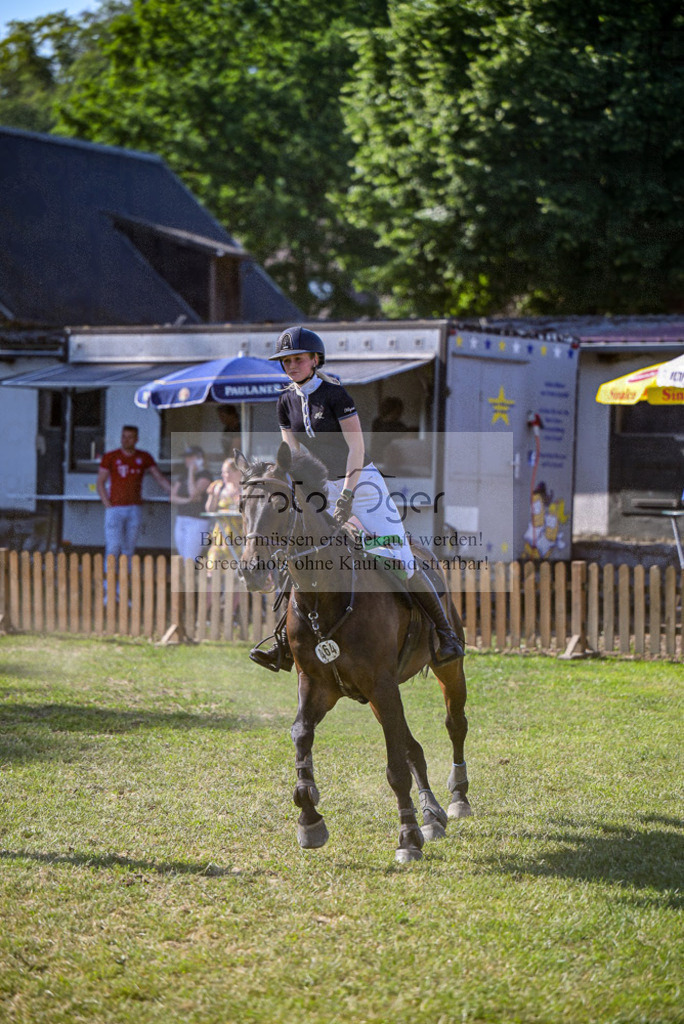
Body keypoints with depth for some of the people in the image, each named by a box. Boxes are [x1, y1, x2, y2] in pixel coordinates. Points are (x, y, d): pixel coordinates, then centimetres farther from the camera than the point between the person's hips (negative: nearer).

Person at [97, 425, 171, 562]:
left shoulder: (144, 457, 7)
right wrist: (108, 505, -8)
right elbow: (100, 483, 2)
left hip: (135, 509, 3)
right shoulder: (110, 457, 0)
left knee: (129, 549, 5)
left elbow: (160, 479, 7)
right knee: (113, 547, -12)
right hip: (115, 508, -3)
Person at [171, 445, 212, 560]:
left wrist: (191, 471, -12)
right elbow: (172, 498, 8)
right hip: (180, 522, 8)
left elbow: (193, 493, -21)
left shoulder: (205, 475, -6)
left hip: (197, 522, -8)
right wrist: (187, 500, -10)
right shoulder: (184, 476, 15)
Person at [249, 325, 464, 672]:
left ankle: (446, 633, -2)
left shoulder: (335, 394, -15)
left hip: (362, 483, -6)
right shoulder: (287, 402, 2)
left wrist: (347, 495, -23)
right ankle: (288, 645, 3)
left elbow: (356, 448, -17)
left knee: (402, 562, -11)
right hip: (323, 488, 6)